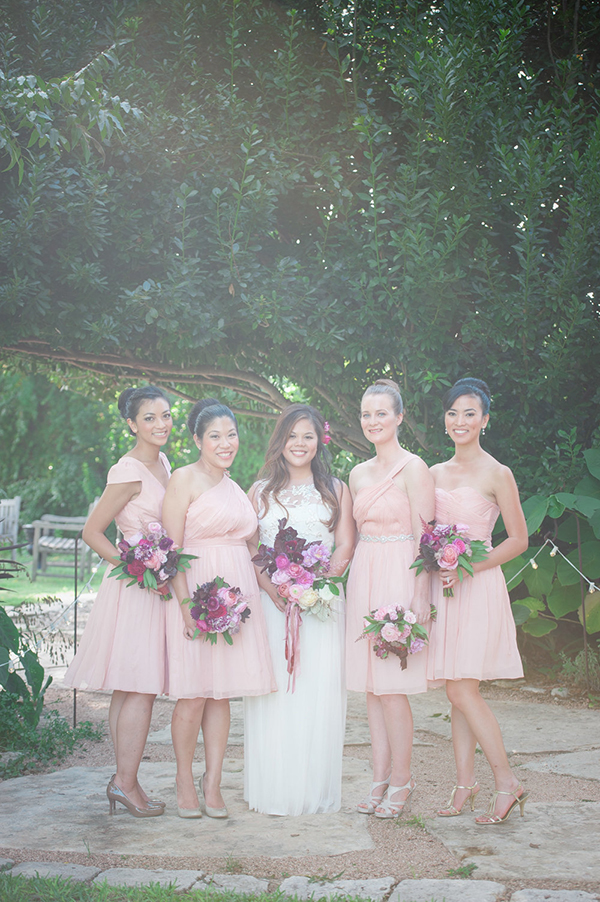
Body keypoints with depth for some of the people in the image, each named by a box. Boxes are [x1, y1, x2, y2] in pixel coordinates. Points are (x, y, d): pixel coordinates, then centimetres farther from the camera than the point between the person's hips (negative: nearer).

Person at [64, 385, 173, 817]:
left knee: (129, 690, 10)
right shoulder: (129, 471, -14)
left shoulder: (162, 464, 13)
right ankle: (126, 781, 1)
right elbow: (92, 531, -13)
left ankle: (124, 780, 15)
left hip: (155, 585, 8)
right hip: (133, 588, -8)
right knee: (141, 689, -7)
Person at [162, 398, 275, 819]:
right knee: (193, 694, -4)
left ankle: (213, 783, 13)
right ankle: (185, 782, 10)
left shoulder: (233, 485, 18)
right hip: (197, 589, -6)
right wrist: (186, 602, -18)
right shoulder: (184, 479, -3)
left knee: (222, 692, 6)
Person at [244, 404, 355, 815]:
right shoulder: (262, 491, 12)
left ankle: (315, 792, 6)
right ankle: (274, 791, 6)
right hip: (271, 602, 1)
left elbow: (345, 550, 3)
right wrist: (272, 588, -11)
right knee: (273, 692, -2)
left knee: (319, 692, -3)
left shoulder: (336, 490, 10)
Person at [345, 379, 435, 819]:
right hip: (363, 578, 7)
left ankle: (401, 779, 8)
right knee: (371, 686, 8)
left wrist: (418, 600, -16)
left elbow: (424, 536, -11)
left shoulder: (413, 467, -7)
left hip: (399, 578, -7)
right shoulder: (359, 474, 14)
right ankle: (381, 778, 15)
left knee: (390, 686, -6)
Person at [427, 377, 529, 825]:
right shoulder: (435, 473, 12)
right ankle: (465, 787, 13)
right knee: (458, 692, 7)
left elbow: (518, 540, -5)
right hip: (443, 588, 6)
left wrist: (468, 567, -13)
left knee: (463, 690, -10)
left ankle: (507, 783, 1)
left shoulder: (497, 474, -5)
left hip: (478, 588, -6)